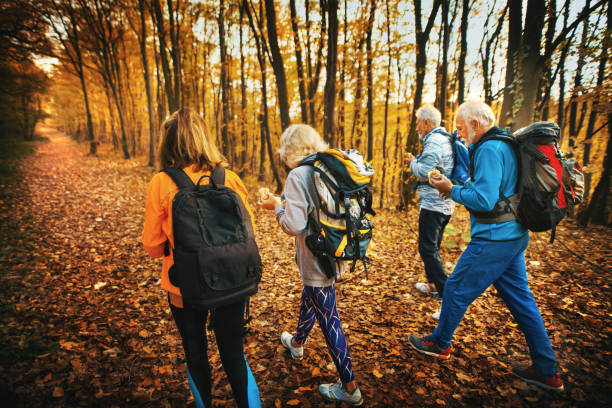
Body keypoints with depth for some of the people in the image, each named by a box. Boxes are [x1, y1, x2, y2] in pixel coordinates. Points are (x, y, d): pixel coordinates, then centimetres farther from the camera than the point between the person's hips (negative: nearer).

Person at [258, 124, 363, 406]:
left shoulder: (297, 176, -20)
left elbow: (294, 225, -24)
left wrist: (277, 206, -6)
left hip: (317, 260, -9)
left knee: (328, 320, 5)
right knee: (309, 297, 30)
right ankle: (297, 343, 56)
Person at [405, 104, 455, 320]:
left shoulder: (433, 142, -14)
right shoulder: (446, 139, 17)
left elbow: (424, 172, -23)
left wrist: (413, 163, -4)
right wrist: (417, 162, 14)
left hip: (433, 204, -11)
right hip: (445, 204, 11)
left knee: (428, 249, -9)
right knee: (433, 246, 21)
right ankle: (433, 284, 35)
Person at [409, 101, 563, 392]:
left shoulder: (488, 149, -18)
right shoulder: (506, 144, 14)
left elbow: (484, 200, -25)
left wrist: (452, 191, -11)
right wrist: (457, 186, 9)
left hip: (493, 240, -10)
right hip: (514, 236, 10)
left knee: (456, 289, 6)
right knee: (521, 299, 16)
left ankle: (439, 343, 27)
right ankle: (547, 371, 27)